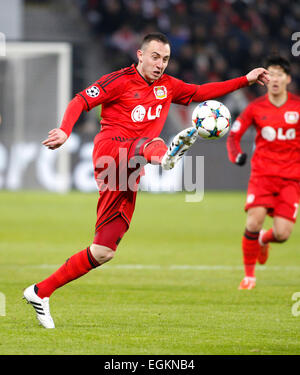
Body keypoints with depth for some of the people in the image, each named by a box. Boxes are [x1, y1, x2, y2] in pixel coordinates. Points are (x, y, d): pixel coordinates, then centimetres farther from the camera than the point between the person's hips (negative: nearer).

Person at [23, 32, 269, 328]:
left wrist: (246, 80, 25)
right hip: (109, 149, -6)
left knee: (103, 252, 2)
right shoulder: (120, 81, 1)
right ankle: (168, 155, -78)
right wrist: (65, 130, -23)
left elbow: (201, 92, 30)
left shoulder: (167, 86, 20)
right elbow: (80, 101, -5)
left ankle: (40, 292, 11)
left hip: (127, 175, 6)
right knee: (152, 144, -38)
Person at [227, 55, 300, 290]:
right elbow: (234, 134, 7)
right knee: (254, 222, -20)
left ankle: (264, 239, 29)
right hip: (262, 173, 0)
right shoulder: (256, 108, 1)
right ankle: (249, 274, 2)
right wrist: (236, 154, -12)